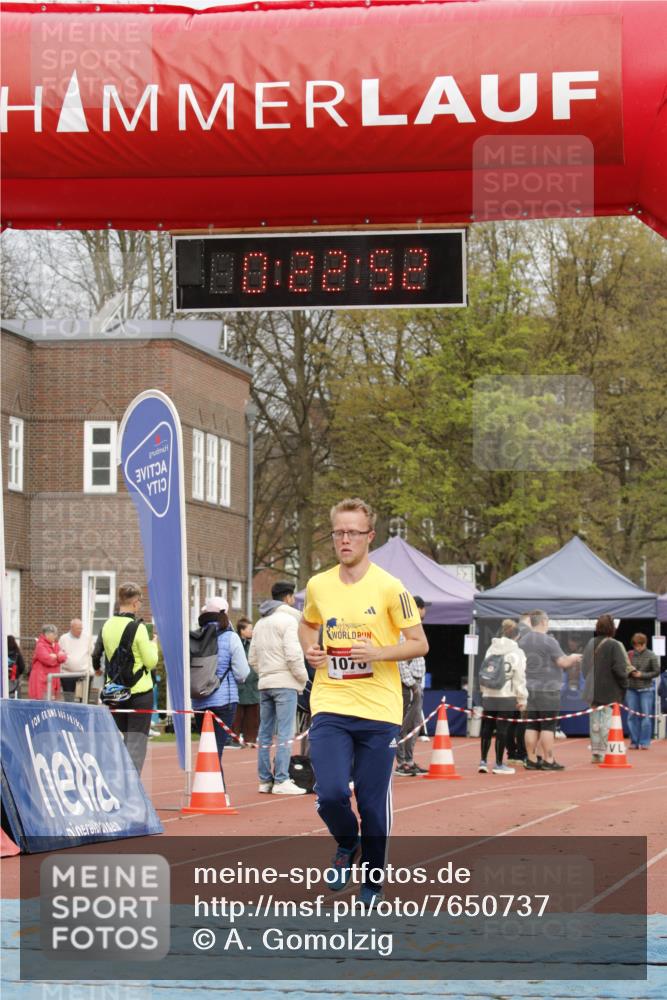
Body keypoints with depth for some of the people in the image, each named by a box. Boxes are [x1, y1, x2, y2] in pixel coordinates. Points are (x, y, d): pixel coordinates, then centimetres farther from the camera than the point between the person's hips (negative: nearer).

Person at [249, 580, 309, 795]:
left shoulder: (261, 623, 18)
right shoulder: (288, 620, -7)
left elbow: (252, 658, 17)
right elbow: (293, 654, -16)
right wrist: (303, 677, -5)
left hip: (265, 683, 8)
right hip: (284, 683, -8)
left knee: (265, 733, 10)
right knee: (285, 733, -8)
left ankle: (265, 780, 12)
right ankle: (281, 781, -13)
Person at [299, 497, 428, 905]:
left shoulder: (389, 588, -6)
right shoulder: (318, 586, 5)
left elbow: (420, 644, -2)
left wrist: (379, 652, -18)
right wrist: (310, 650, 4)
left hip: (379, 708, -2)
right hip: (330, 707, 2)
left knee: (374, 803, 3)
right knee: (331, 794, -13)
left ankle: (374, 881, 23)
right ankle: (347, 846, 20)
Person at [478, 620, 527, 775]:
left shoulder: (491, 649, 8)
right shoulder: (517, 653, -6)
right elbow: (519, 678, -6)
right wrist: (522, 699, -1)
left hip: (489, 696, 4)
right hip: (507, 698, -4)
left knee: (487, 728, 11)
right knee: (502, 729, 0)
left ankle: (483, 761, 10)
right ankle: (499, 764, 4)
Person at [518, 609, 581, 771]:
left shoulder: (522, 641, 9)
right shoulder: (548, 641, -12)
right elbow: (563, 662, -14)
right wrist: (573, 658, 7)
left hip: (528, 689, 6)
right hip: (547, 690, -6)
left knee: (531, 726, 8)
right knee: (548, 726, -2)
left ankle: (531, 760, 9)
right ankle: (548, 761, -1)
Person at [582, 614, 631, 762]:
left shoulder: (591, 643, 6)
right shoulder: (614, 645, -14)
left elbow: (584, 667, 12)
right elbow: (620, 668, -17)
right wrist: (624, 685, -3)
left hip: (593, 690, 6)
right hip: (610, 692, -6)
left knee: (595, 722, 13)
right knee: (607, 721, -3)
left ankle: (595, 753, 17)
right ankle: (603, 753, -5)